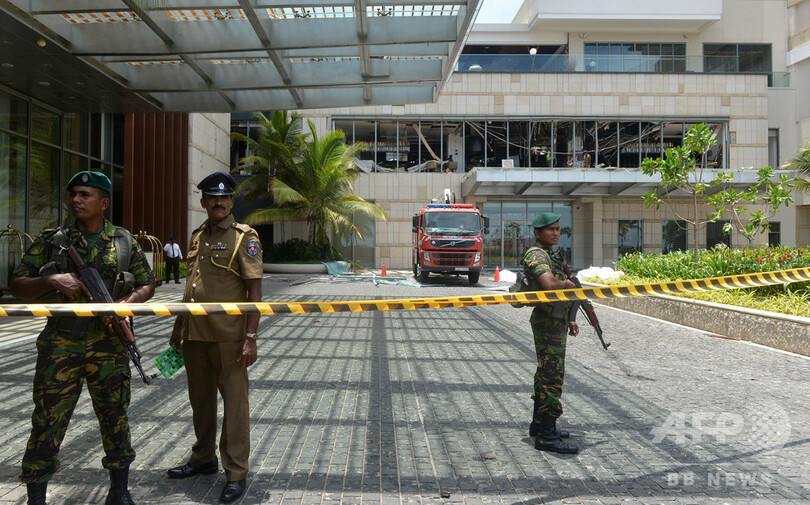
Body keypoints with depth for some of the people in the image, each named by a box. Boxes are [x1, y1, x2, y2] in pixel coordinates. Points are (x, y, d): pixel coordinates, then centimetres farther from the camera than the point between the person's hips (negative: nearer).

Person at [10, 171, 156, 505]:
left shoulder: (124, 242, 5)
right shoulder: (50, 242, 4)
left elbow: (147, 284, 10)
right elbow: (18, 286, 4)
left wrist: (124, 306, -9)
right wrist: (51, 280, -15)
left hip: (108, 345, 1)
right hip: (60, 348, 0)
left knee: (115, 418, 9)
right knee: (47, 421, 3)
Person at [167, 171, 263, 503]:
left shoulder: (244, 237, -7)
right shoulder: (197, 237, 13)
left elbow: (254, 290, -11)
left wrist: (250, 337, -17)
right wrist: (178, 326, 20)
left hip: (228, 337, -7)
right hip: (195, 335, 7)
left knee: (234, 403, 0)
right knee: (200, 400, 18)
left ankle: (236, 474, 10)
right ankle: (203, 459, 35)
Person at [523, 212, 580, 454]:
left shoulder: (550, 255, 17)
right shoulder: (536, 255, -15)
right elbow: (549, 285, -32)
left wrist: (570, 319, 21)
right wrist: (569, 283, -13)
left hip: (557, 320, 10)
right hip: (548, 322, -10)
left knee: (546, 373, 16)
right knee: (552, 376, -10)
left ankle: (539, 424, 27)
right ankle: (546, 436, -6)